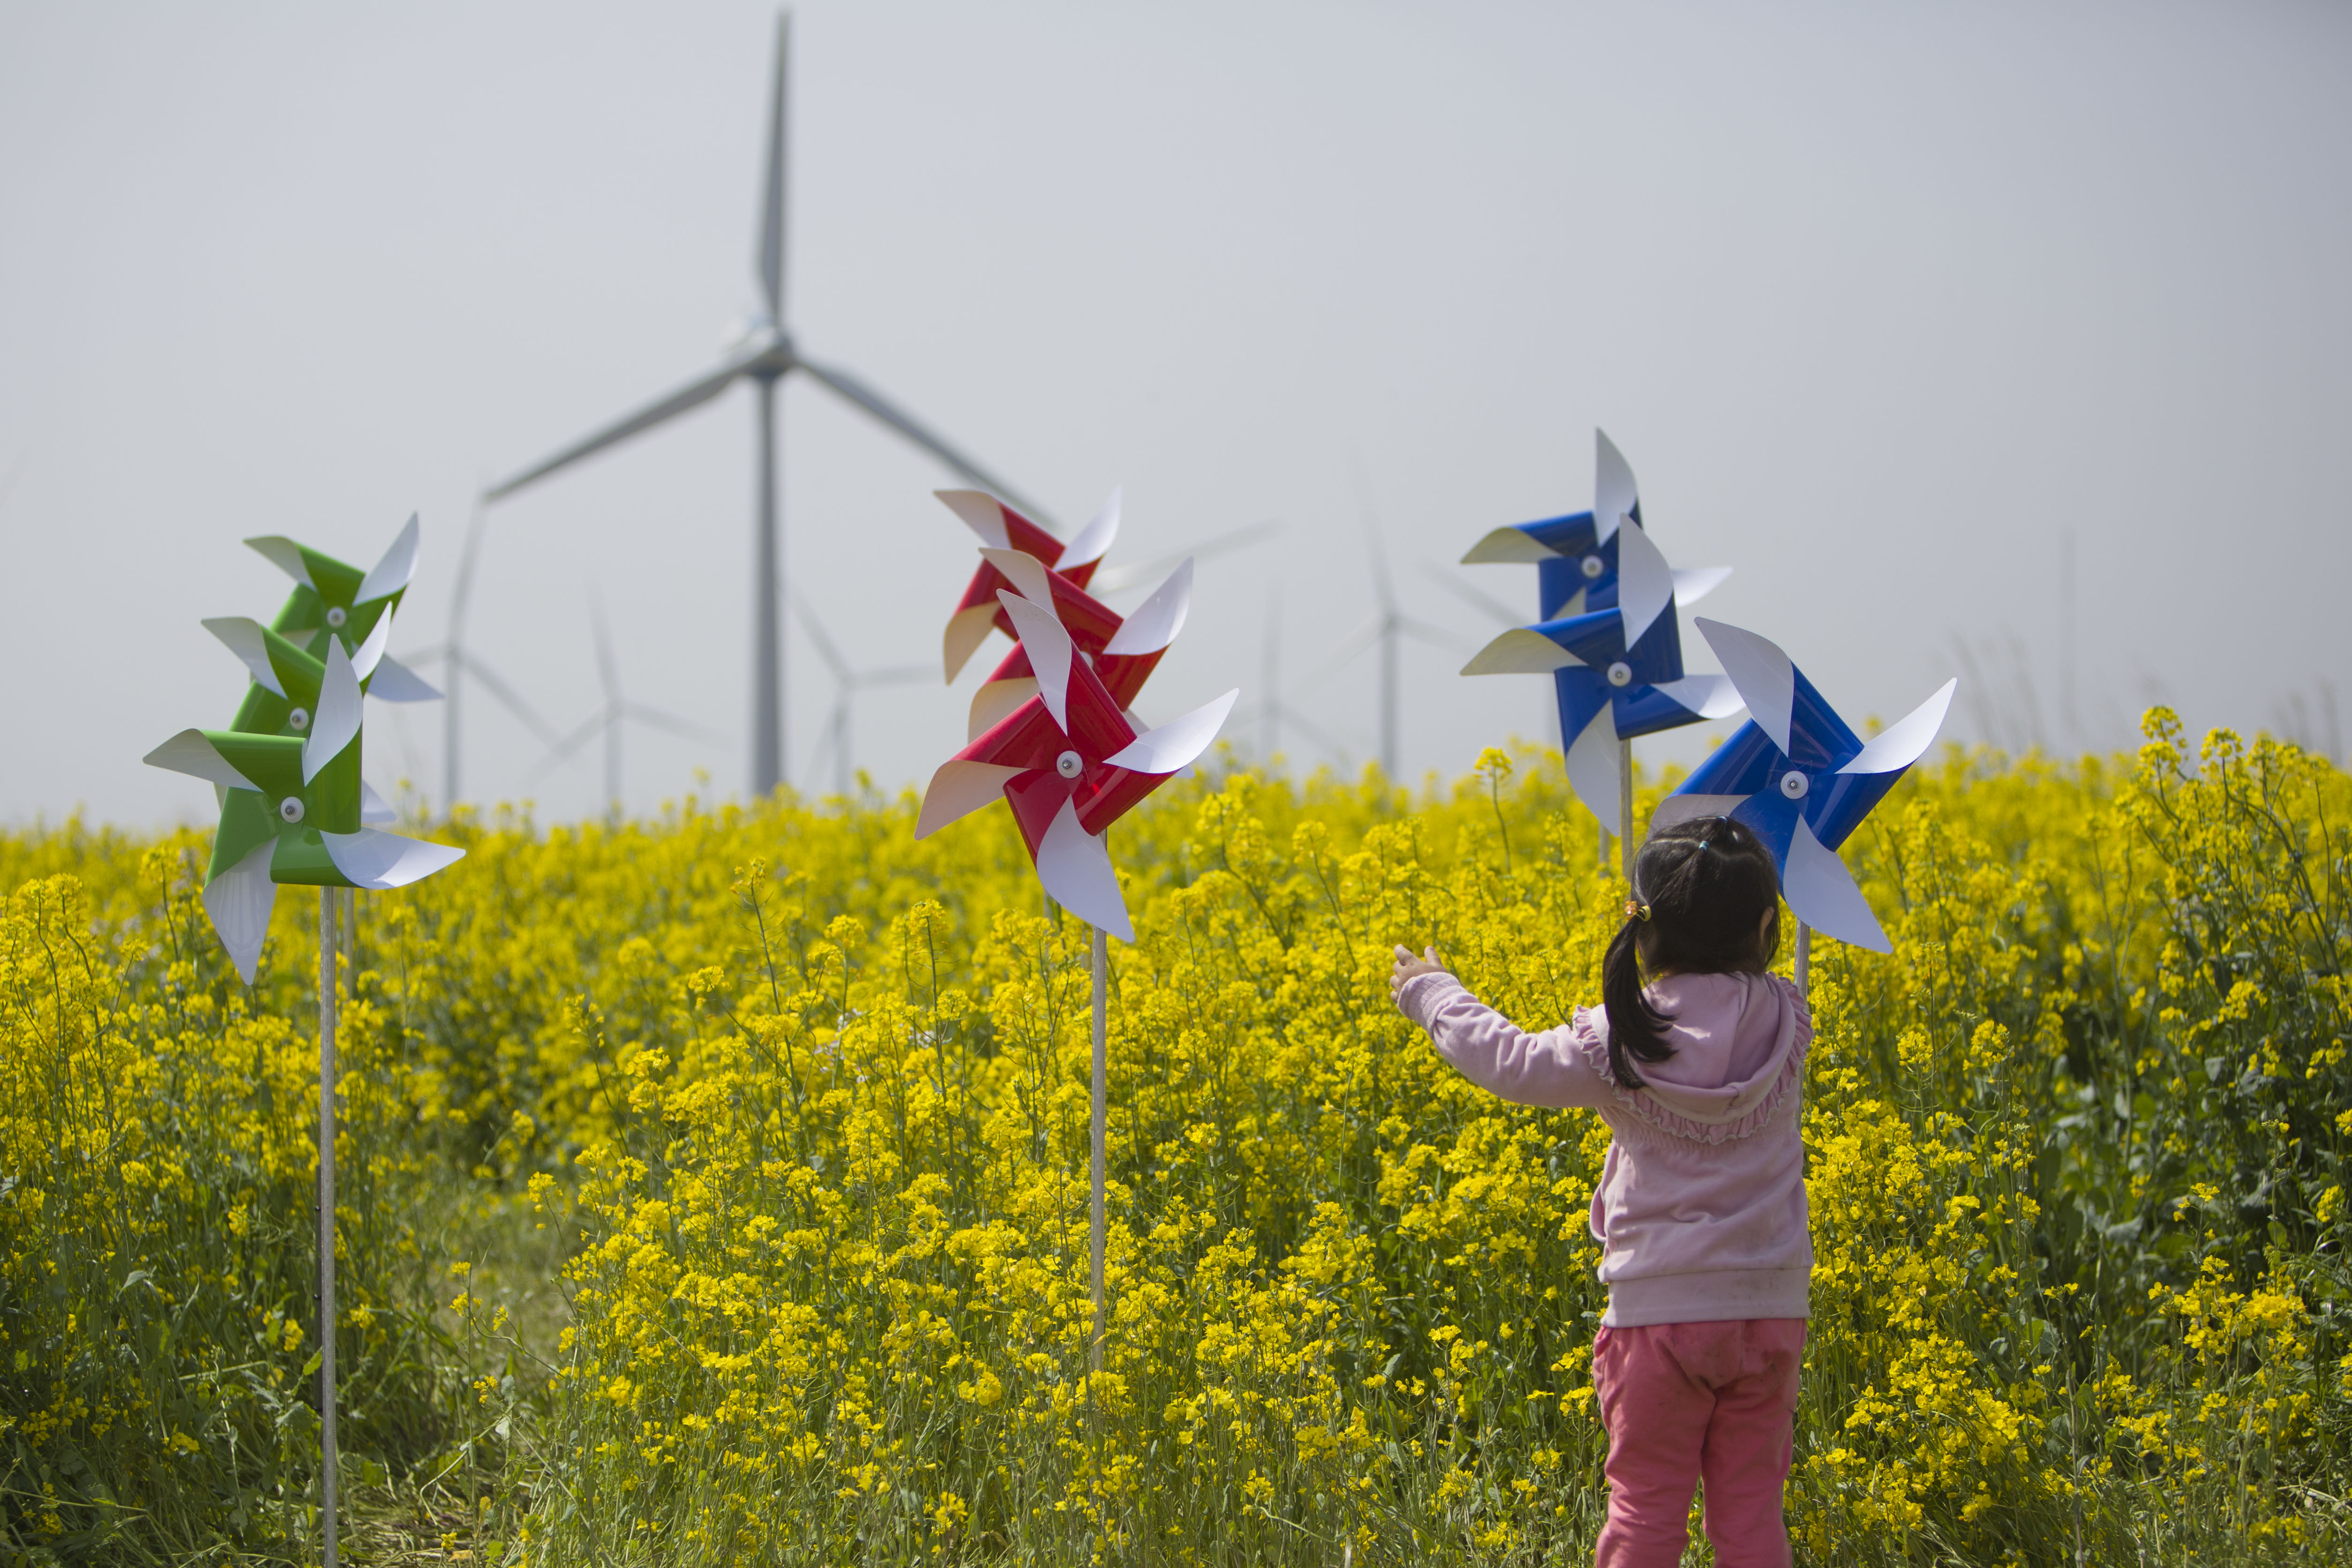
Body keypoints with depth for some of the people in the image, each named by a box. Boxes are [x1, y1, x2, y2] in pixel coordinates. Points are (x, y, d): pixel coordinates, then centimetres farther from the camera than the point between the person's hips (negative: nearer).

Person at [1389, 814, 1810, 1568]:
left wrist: (1433, 996, 18)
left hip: (1662, 1308, -3)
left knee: (1646, 1506, 4)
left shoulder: (1622, 1040, -12)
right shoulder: (1785, 1022, -6)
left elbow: (1518, 1065, 3)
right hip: (1770, 1311, 3)